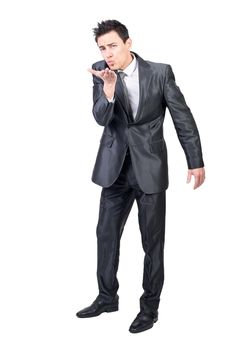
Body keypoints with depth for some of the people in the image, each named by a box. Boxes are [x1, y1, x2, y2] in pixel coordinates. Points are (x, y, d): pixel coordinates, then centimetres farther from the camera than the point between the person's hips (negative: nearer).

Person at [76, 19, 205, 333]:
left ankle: (150, 307, 21)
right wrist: (109, 87, -30)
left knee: (153, 241, 5)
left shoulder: (160, 72, -8)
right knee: (106, 234, 11)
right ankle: (107, 297, 30)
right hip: (115, 167, 3)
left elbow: (183, 117, -3)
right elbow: (101, 118, -12)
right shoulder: (101, 73, -2)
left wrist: (196, 162, -1)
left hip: (150, 168, -3)